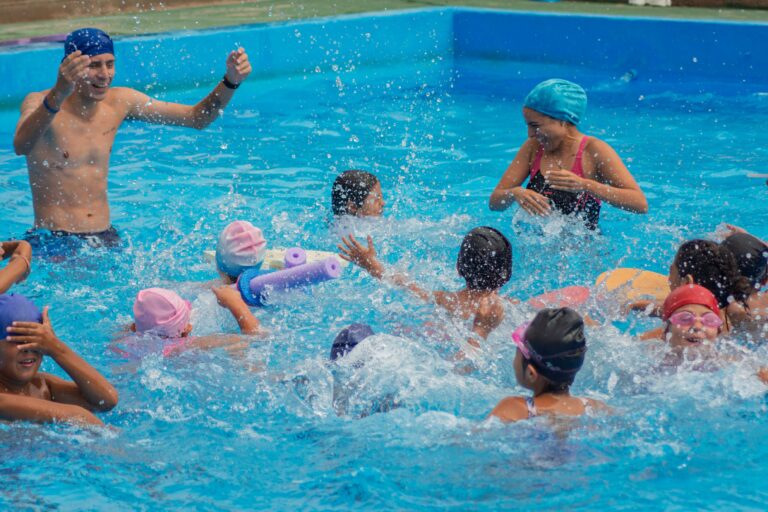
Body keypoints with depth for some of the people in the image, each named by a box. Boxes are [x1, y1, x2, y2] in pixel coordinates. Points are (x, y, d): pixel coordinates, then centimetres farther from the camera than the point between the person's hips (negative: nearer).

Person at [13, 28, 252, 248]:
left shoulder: (119, 102, 4)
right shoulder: (39, 103, -13)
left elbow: (197, 118, 11)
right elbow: (21, 146, -37)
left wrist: (231, 81, -6)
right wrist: (58, 95, -53)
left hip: (107, 238, 5)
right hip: (55, 241, -5)